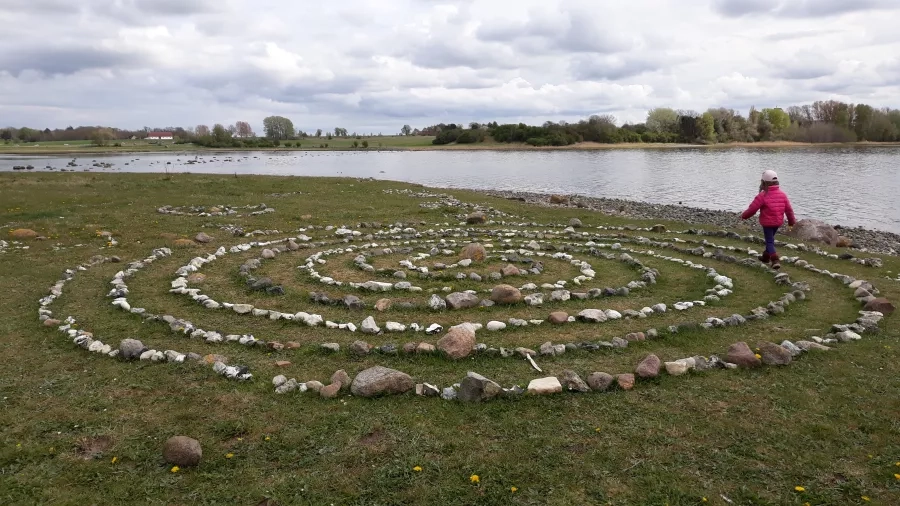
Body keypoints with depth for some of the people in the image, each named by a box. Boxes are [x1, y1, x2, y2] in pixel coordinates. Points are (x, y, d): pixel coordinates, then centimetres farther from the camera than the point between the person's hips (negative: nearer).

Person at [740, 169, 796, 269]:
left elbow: (752, 209, -14)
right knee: (770, 239, 23)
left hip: (767, 223, -6)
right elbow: (789, 209, 7)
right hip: (778, 222, 6)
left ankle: (775, 261, -13)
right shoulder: (782, 194, 1)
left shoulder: (763, 196, -18)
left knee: (770, 241, 0)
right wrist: (791, 221, 21)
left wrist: (743, 216, 3)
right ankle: (766, 257, 37)